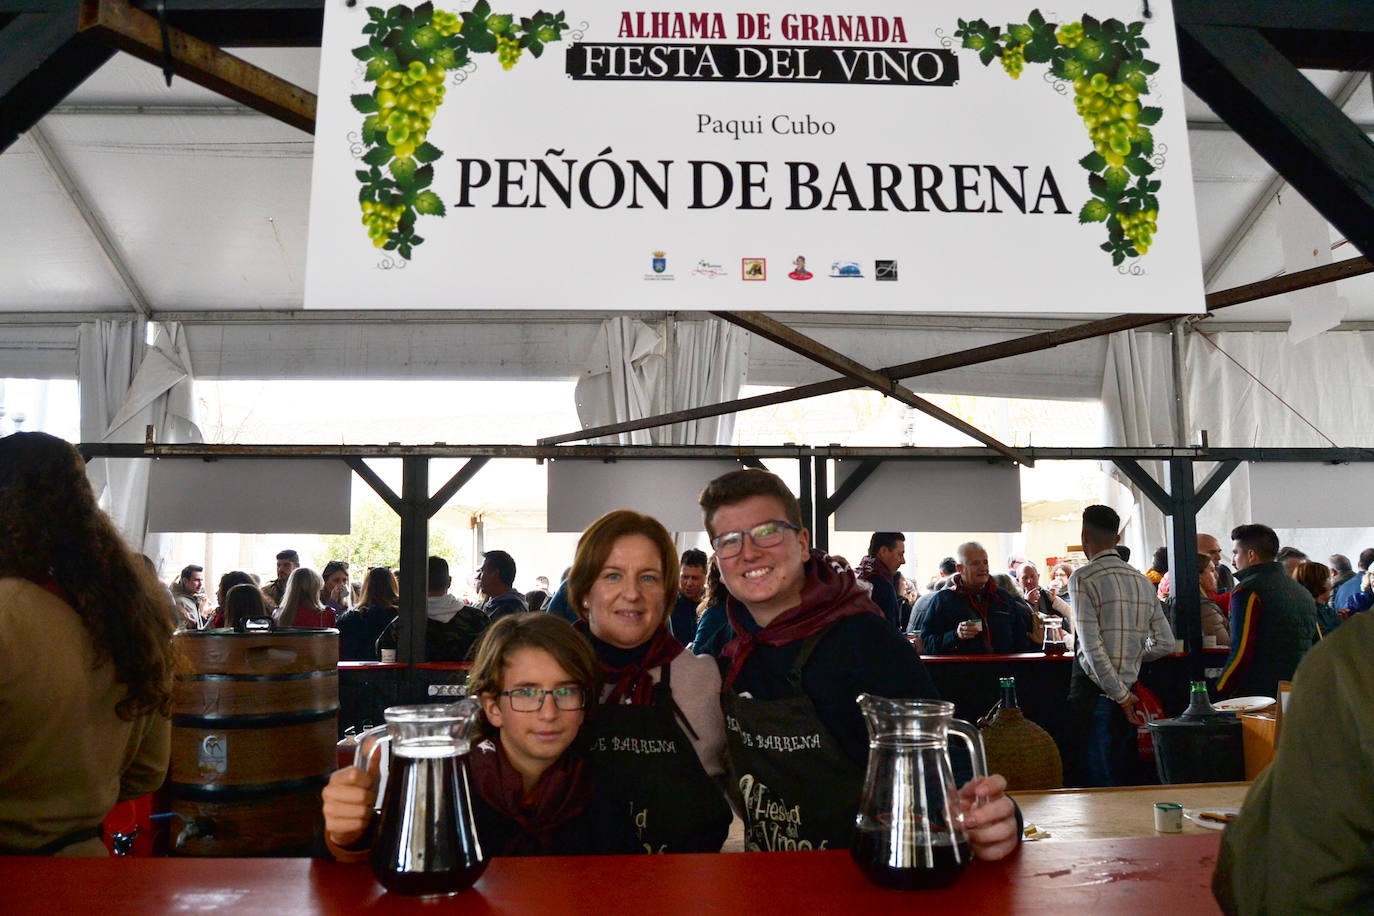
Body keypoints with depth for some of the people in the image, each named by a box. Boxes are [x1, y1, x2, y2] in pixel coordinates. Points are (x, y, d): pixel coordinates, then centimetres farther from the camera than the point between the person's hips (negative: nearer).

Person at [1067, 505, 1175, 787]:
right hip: (1128, 690, 7)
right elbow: (1165, 643, 12)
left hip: (1094, 694, -7)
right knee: (1122, 781, 16)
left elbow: (1091, 645, -17)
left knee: (1097, 785, -2)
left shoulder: (1083, 578, -11)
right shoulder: (1143, 581, 9)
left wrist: (1121, 696, -11)